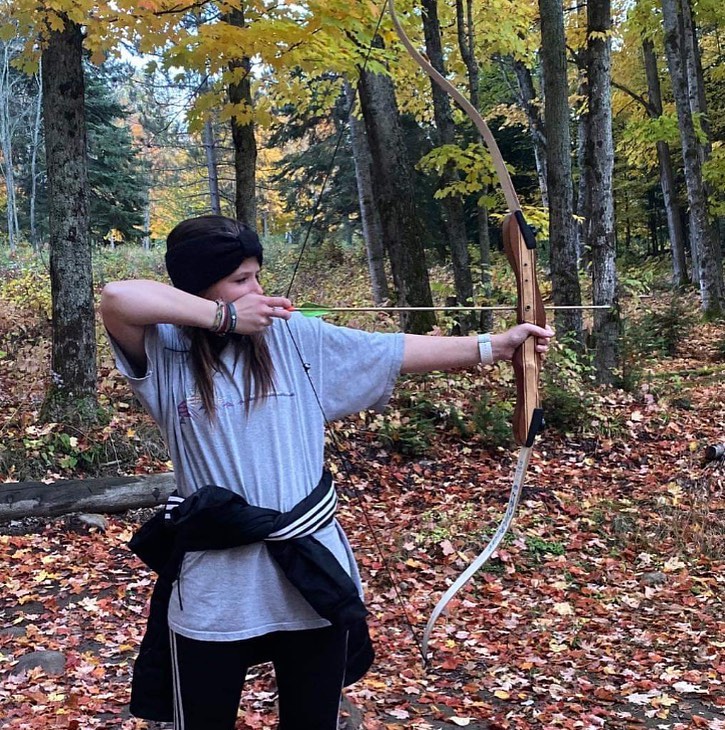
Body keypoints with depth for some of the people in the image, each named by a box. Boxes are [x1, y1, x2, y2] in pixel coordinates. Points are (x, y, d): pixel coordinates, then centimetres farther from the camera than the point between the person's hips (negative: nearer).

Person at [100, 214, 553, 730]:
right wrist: (224, 316, -18)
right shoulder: (166, 353, -6)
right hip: (213, 595, -2)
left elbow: (400, 353, 3)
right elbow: (118, 298, -24)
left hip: (312, 578, 3)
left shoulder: (297, 338, 1)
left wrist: (494, 345, 1)